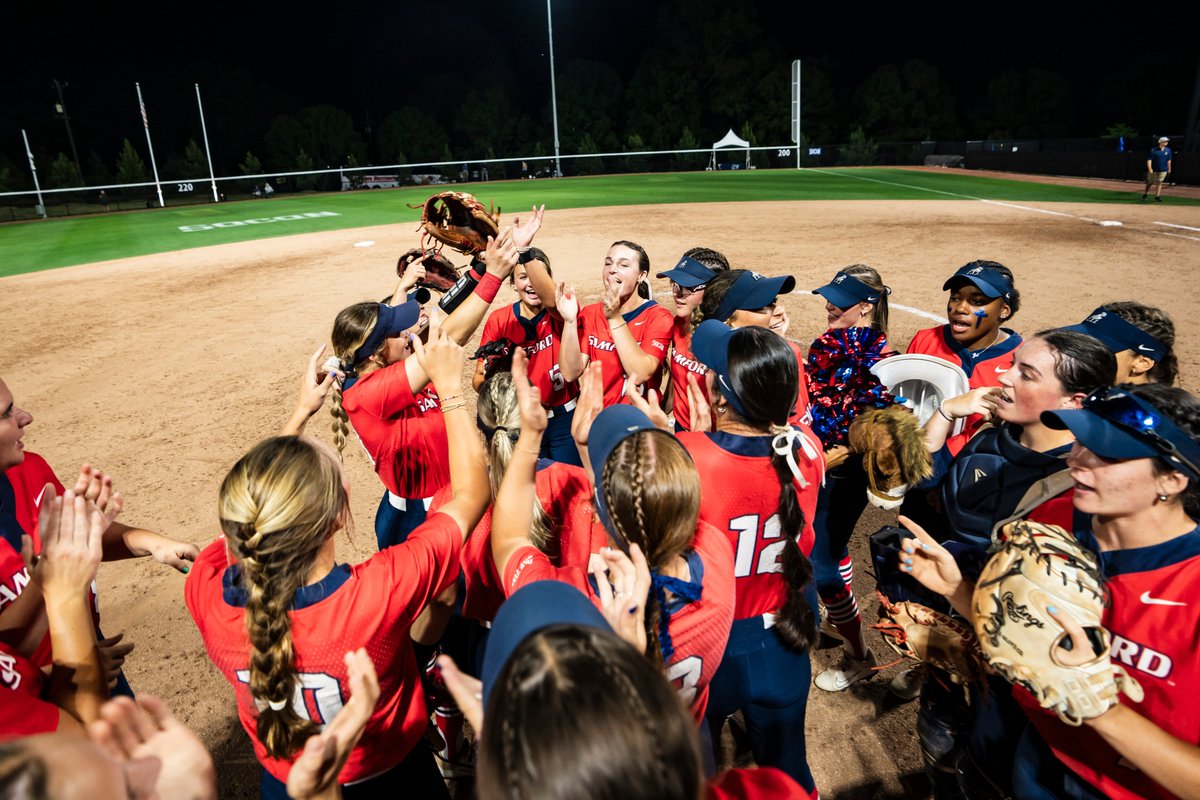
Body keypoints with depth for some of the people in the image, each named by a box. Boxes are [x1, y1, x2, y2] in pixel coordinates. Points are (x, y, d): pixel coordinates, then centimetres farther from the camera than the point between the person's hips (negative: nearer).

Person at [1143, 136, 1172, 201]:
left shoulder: (1168, 150, 4)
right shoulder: (1153, 150, -11)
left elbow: (1169, 160, 12)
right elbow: (1149, 160, -13)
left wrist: (1169, 169, 14)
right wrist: (1150, 169, -23)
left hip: (1163, 170, 3)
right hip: (1153, 170, -3)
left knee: (1159, 183, 2)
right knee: (1150, 182, 9)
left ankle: (1157, 196, 3)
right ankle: (1145, 194, 26)